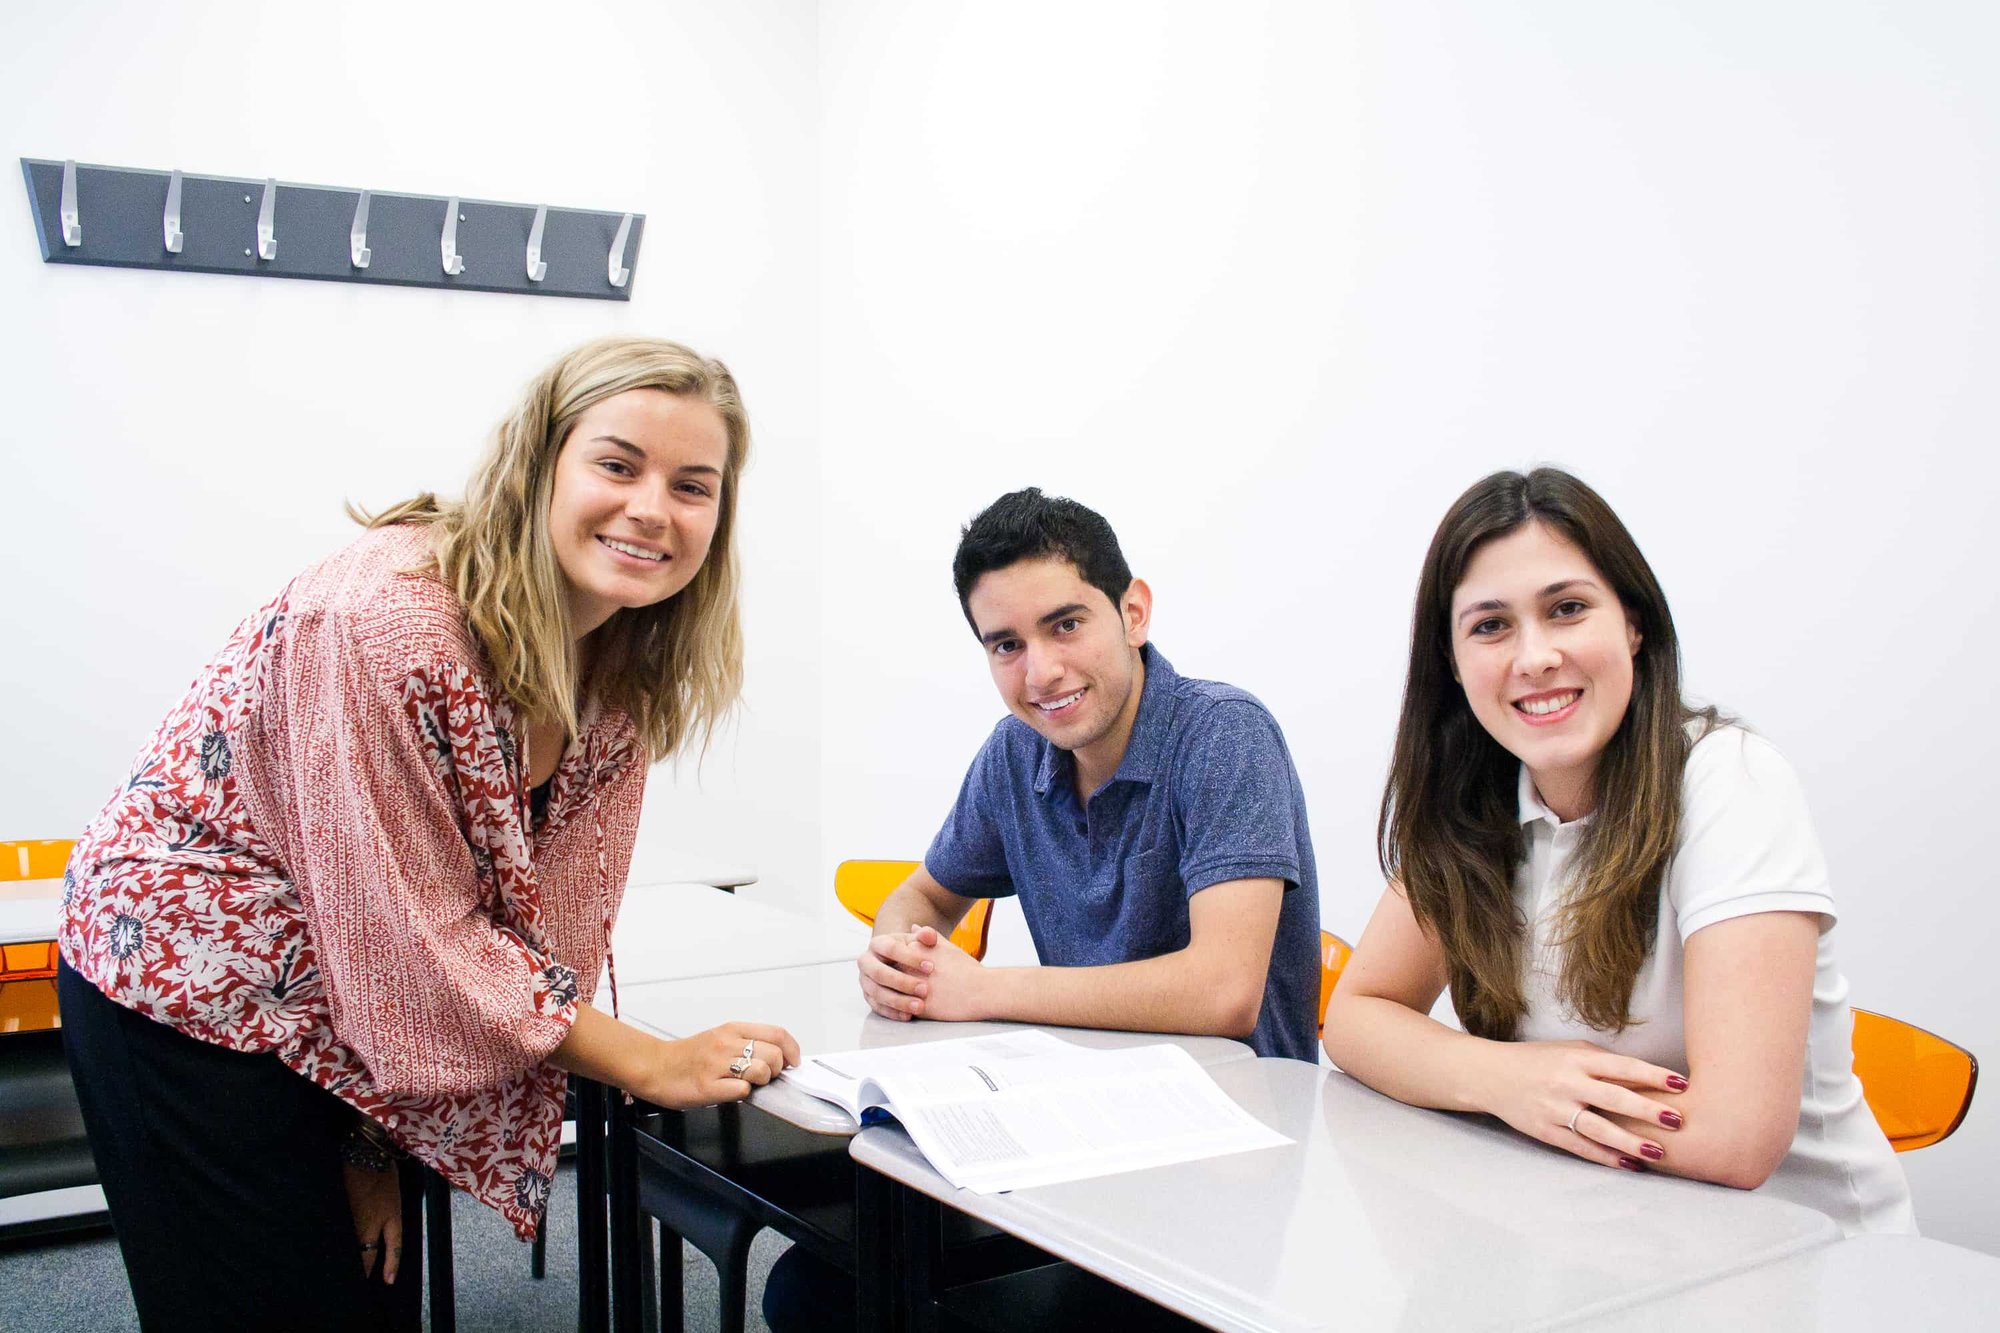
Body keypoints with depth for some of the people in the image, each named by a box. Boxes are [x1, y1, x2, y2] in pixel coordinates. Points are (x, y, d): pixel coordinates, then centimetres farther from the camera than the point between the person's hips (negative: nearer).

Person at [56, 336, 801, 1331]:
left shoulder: (626, 671, -7)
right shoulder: (387, 621, -30)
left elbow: (555, 909, -5)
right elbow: (414, 935, -27)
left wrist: (386, 1142, -6)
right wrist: (647, 1063, -21)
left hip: (356, 1003, 7)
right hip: (187, 989, -6)